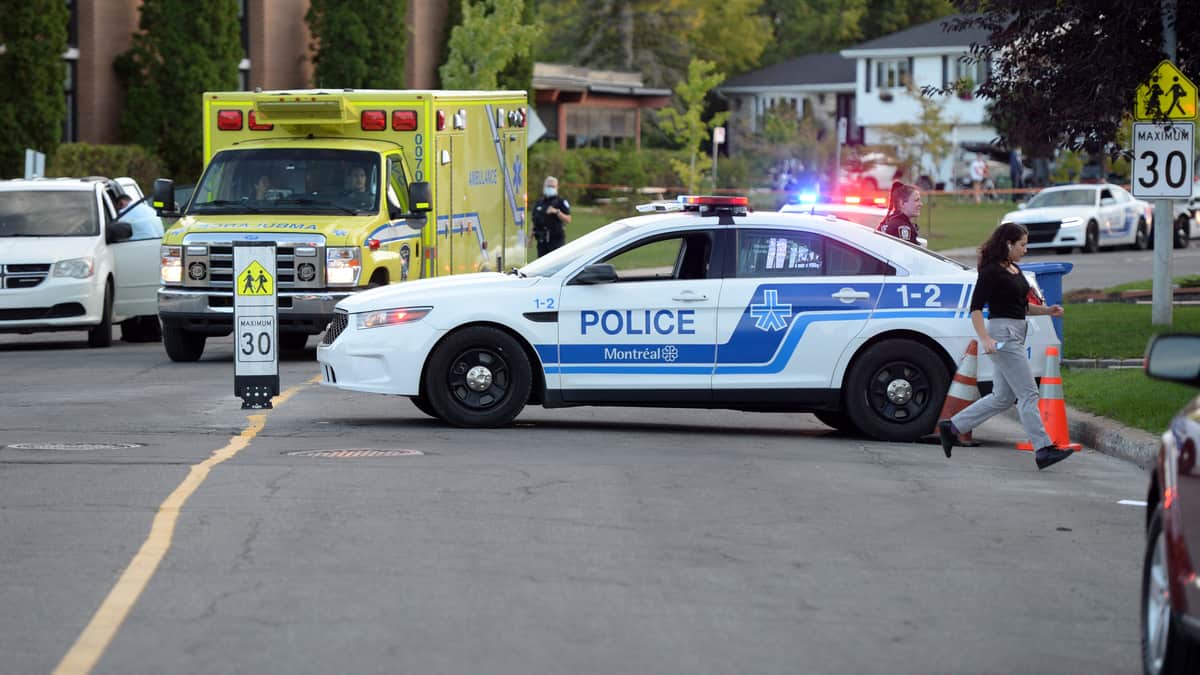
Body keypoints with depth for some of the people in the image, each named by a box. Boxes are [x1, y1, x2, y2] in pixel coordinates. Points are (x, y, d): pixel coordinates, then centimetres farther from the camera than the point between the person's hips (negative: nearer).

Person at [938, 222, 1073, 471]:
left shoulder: (1014, 270, 15)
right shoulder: (991, 272, -12)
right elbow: (975, 308, -16)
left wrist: (1046, 310, 12)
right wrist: (985, 339, -26)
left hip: (1015, 335, 10)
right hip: (1002, 333, -10)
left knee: (1002, 397, 13)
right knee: (1028, 394, -9)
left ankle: (951, 427, 20)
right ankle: (1043, 450, -8)